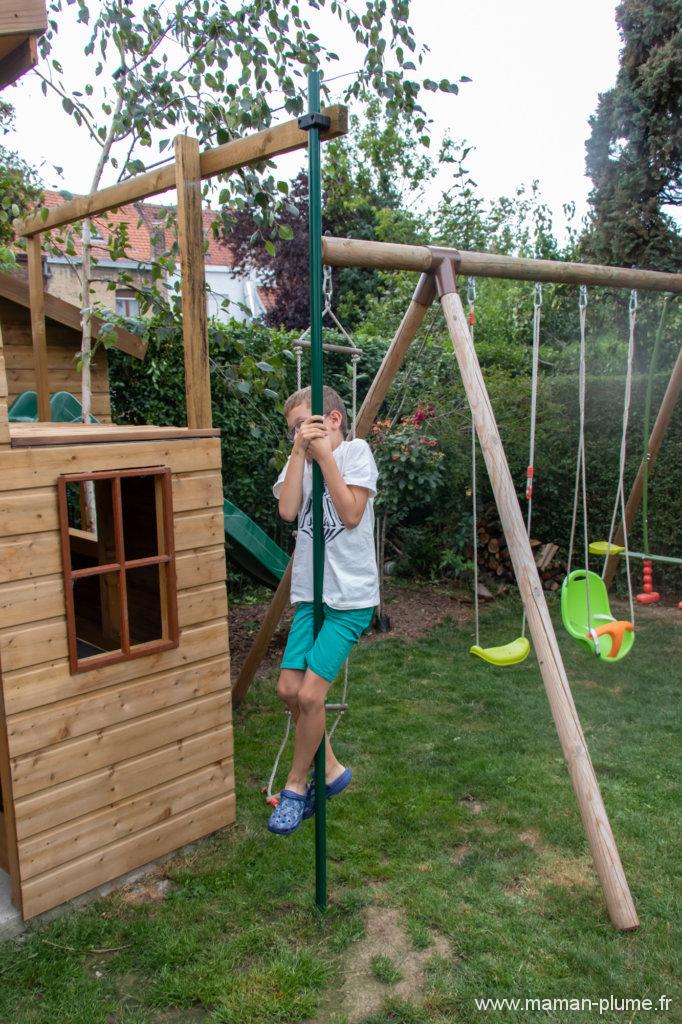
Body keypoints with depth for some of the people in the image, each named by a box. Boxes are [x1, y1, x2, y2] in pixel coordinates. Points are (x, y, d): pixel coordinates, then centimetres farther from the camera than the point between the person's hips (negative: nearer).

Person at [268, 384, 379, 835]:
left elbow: (351, 514, -16)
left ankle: (297, 785, 16)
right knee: (289, 688, 1)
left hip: (351, 596, -6)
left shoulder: (356, 451, -4)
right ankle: (330, 768, 24)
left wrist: (325, 455, -15)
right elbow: (288, 510, -9)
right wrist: (300, 452, -12)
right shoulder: (298, 459, 10)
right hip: (310, 593, 6)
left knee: (310, 693, -9)